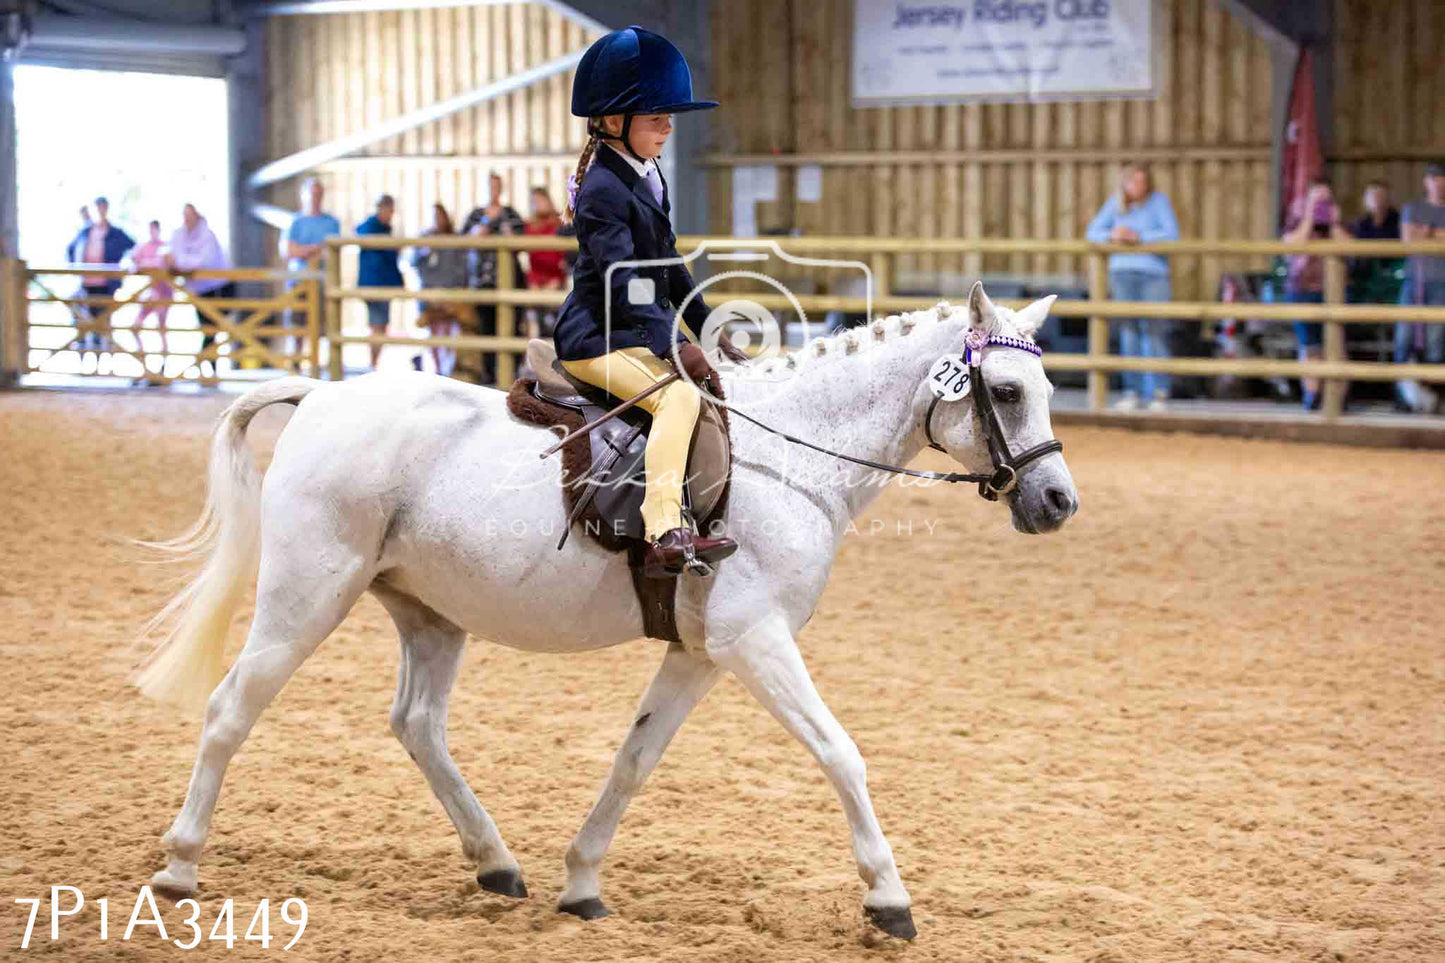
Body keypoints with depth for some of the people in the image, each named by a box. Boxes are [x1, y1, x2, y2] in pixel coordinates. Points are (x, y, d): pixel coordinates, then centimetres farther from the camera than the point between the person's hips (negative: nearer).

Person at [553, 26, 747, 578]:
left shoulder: (647, 177, 15)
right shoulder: (604, 189, -16)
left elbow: (669, 268, 22)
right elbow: (621, 280, -24)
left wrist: (710, 332, 18)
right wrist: (673, 346, -30)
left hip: (640, 333, 11)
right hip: (599, 341, -11)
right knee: (678, 396, -31)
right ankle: (665, 538, -44)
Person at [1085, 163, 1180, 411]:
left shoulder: (1158, 201, -4)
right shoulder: (1115, 203, 6)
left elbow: (1172, 235, -13)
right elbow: (1093, 232, 4)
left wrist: (1137, 237, -21)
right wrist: (1112, 236, -17)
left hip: (1153, 272, -3)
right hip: (1122, 272, 3)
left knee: (1155, 331, -7)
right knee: (1129, 330, -2)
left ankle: (1160, 392, -3)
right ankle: (1132, 392, -1)